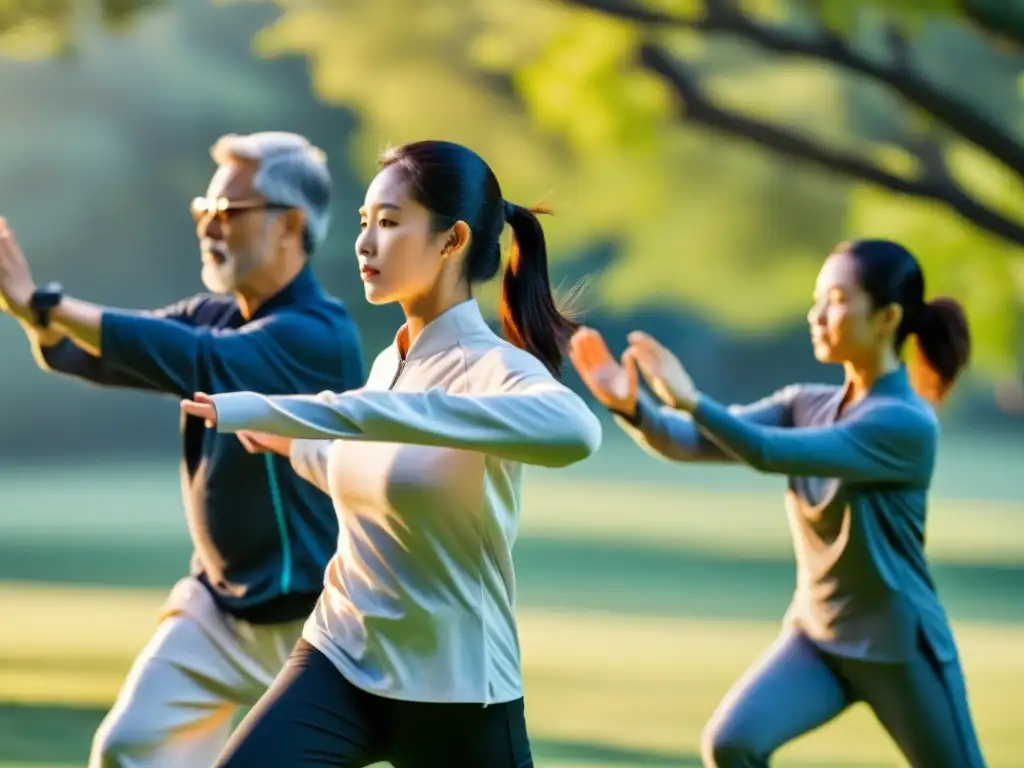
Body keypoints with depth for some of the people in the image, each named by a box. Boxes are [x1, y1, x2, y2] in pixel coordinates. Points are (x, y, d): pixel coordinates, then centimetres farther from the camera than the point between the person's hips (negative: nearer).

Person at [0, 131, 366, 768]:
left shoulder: (318, 336, -22)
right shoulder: (215, 317, 5)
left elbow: (193, 361, -35)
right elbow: (98, 352, -4)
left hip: (306, 623, -8)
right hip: (216, 605, 8)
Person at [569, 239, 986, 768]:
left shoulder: (906, 422, -21)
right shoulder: (807, 405, 1)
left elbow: (775, 453, -32)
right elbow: (695, 442, -10)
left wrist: (689, 400, -39)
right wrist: (630, 406, -27)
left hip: (897, 648, -6)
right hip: (814, 636, 6)